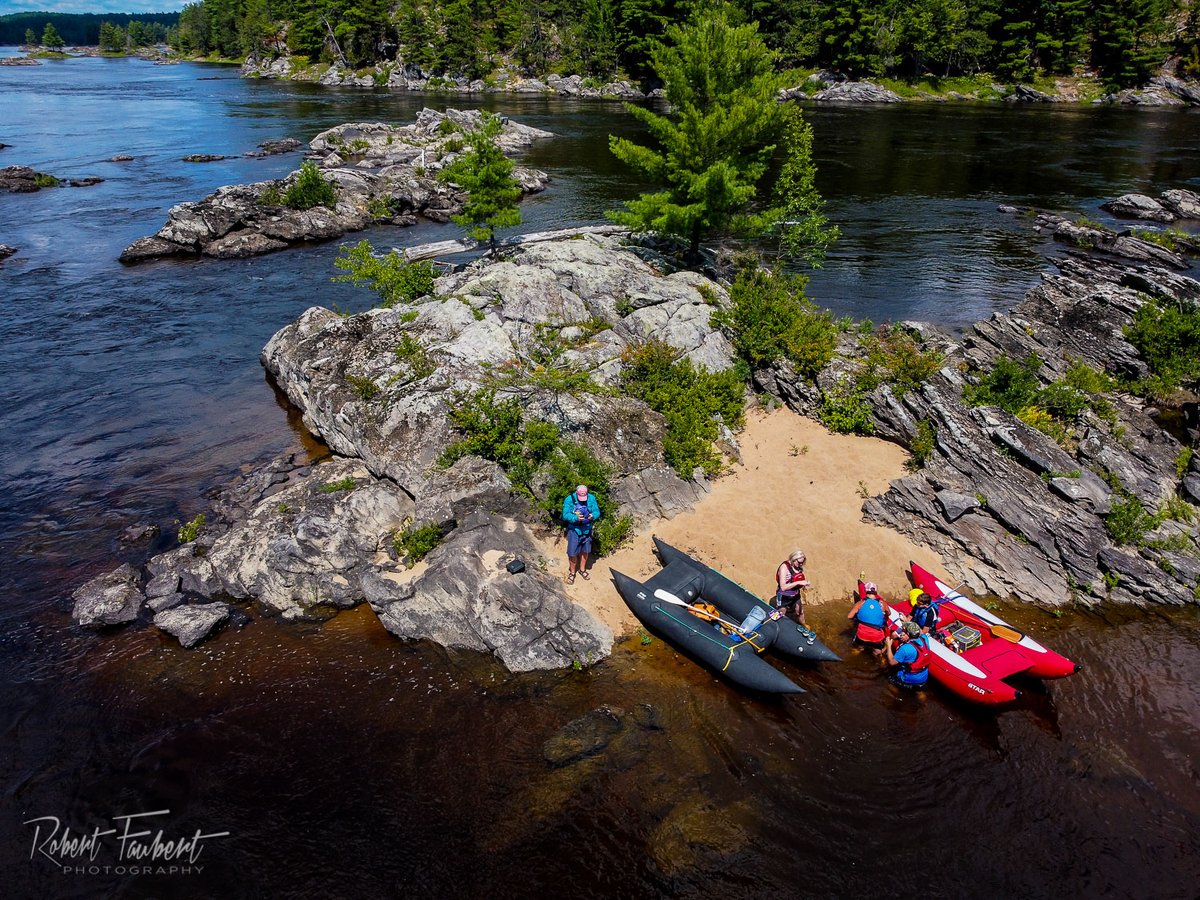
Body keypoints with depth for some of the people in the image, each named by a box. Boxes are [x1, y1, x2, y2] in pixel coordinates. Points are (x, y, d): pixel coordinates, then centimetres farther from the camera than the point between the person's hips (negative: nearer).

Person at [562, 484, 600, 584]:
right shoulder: (569, 499, -17)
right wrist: (576, 518, -36)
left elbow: (597, 512, -6)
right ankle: (572, 572, 23)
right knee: (572, 553, 0)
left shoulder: (591, 498, -9)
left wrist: (592, 516, -29)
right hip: (574, 529, -3)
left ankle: (582, 569, 41)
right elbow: (565, 515, -19)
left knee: (585, 551, 19)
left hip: (587, 529, 3)